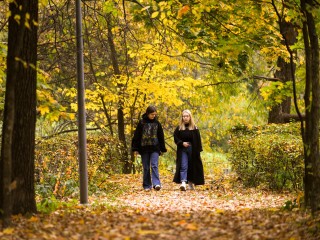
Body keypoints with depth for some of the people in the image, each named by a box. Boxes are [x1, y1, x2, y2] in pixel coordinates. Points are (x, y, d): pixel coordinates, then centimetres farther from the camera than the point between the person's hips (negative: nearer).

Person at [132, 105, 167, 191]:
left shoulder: (157, 123, 5)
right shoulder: (142, 122, 0)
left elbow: (161, 137, 12)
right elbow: (136, 136, 1)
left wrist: (162, 149, 11)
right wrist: (135, 148, -2)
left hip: (155, 149, 0)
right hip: (144, 148, 0)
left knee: (154, 165, -12)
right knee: (146, 168, 5)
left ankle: (156, 183, -20)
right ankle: (147, 185, 11)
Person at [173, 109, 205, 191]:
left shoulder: (194, 128, 2)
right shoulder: (179, 128, 4)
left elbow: (198, 140, 1)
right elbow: (175, 137, 3)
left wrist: (198, 150, -5)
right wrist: (182, 143, -13)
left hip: (192, 150, 1)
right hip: (182, 150, -1)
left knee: (192, 167, 7)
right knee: (183, 166, -11)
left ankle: (191, 183, 20)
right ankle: (183, 183, -23)